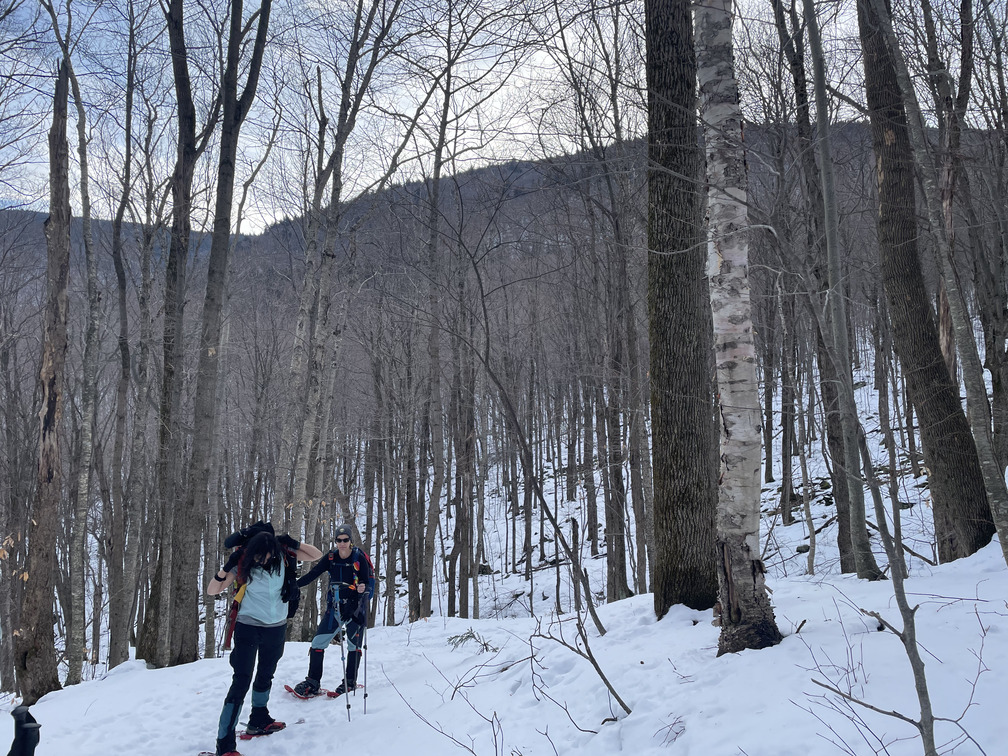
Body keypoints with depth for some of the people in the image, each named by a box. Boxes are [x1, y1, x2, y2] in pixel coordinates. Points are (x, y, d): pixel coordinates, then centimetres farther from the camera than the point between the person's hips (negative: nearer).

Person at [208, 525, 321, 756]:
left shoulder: (282, 556, -10)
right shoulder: (242, 563, -16)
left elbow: (316, 555, -5)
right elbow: (212, 591, -11)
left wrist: (293, 544, -21)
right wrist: (226, 569, -28)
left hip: (277, 627, 4)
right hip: (249, 626, -4)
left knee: (266, 675, 22)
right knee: (241, 682, -12)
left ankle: (259, 721, 43)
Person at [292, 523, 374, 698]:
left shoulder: (359, 558, -11)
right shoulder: (331, 558, -1)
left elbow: (368, 583, -12)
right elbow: (312, 574, 1)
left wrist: (364, 589, -34)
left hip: (355, 607, -3)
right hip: (335, 607, 4)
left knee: (354, 645, 6)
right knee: (317, 643, -2)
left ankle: (350, 682, 22)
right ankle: (313, 682, 7)